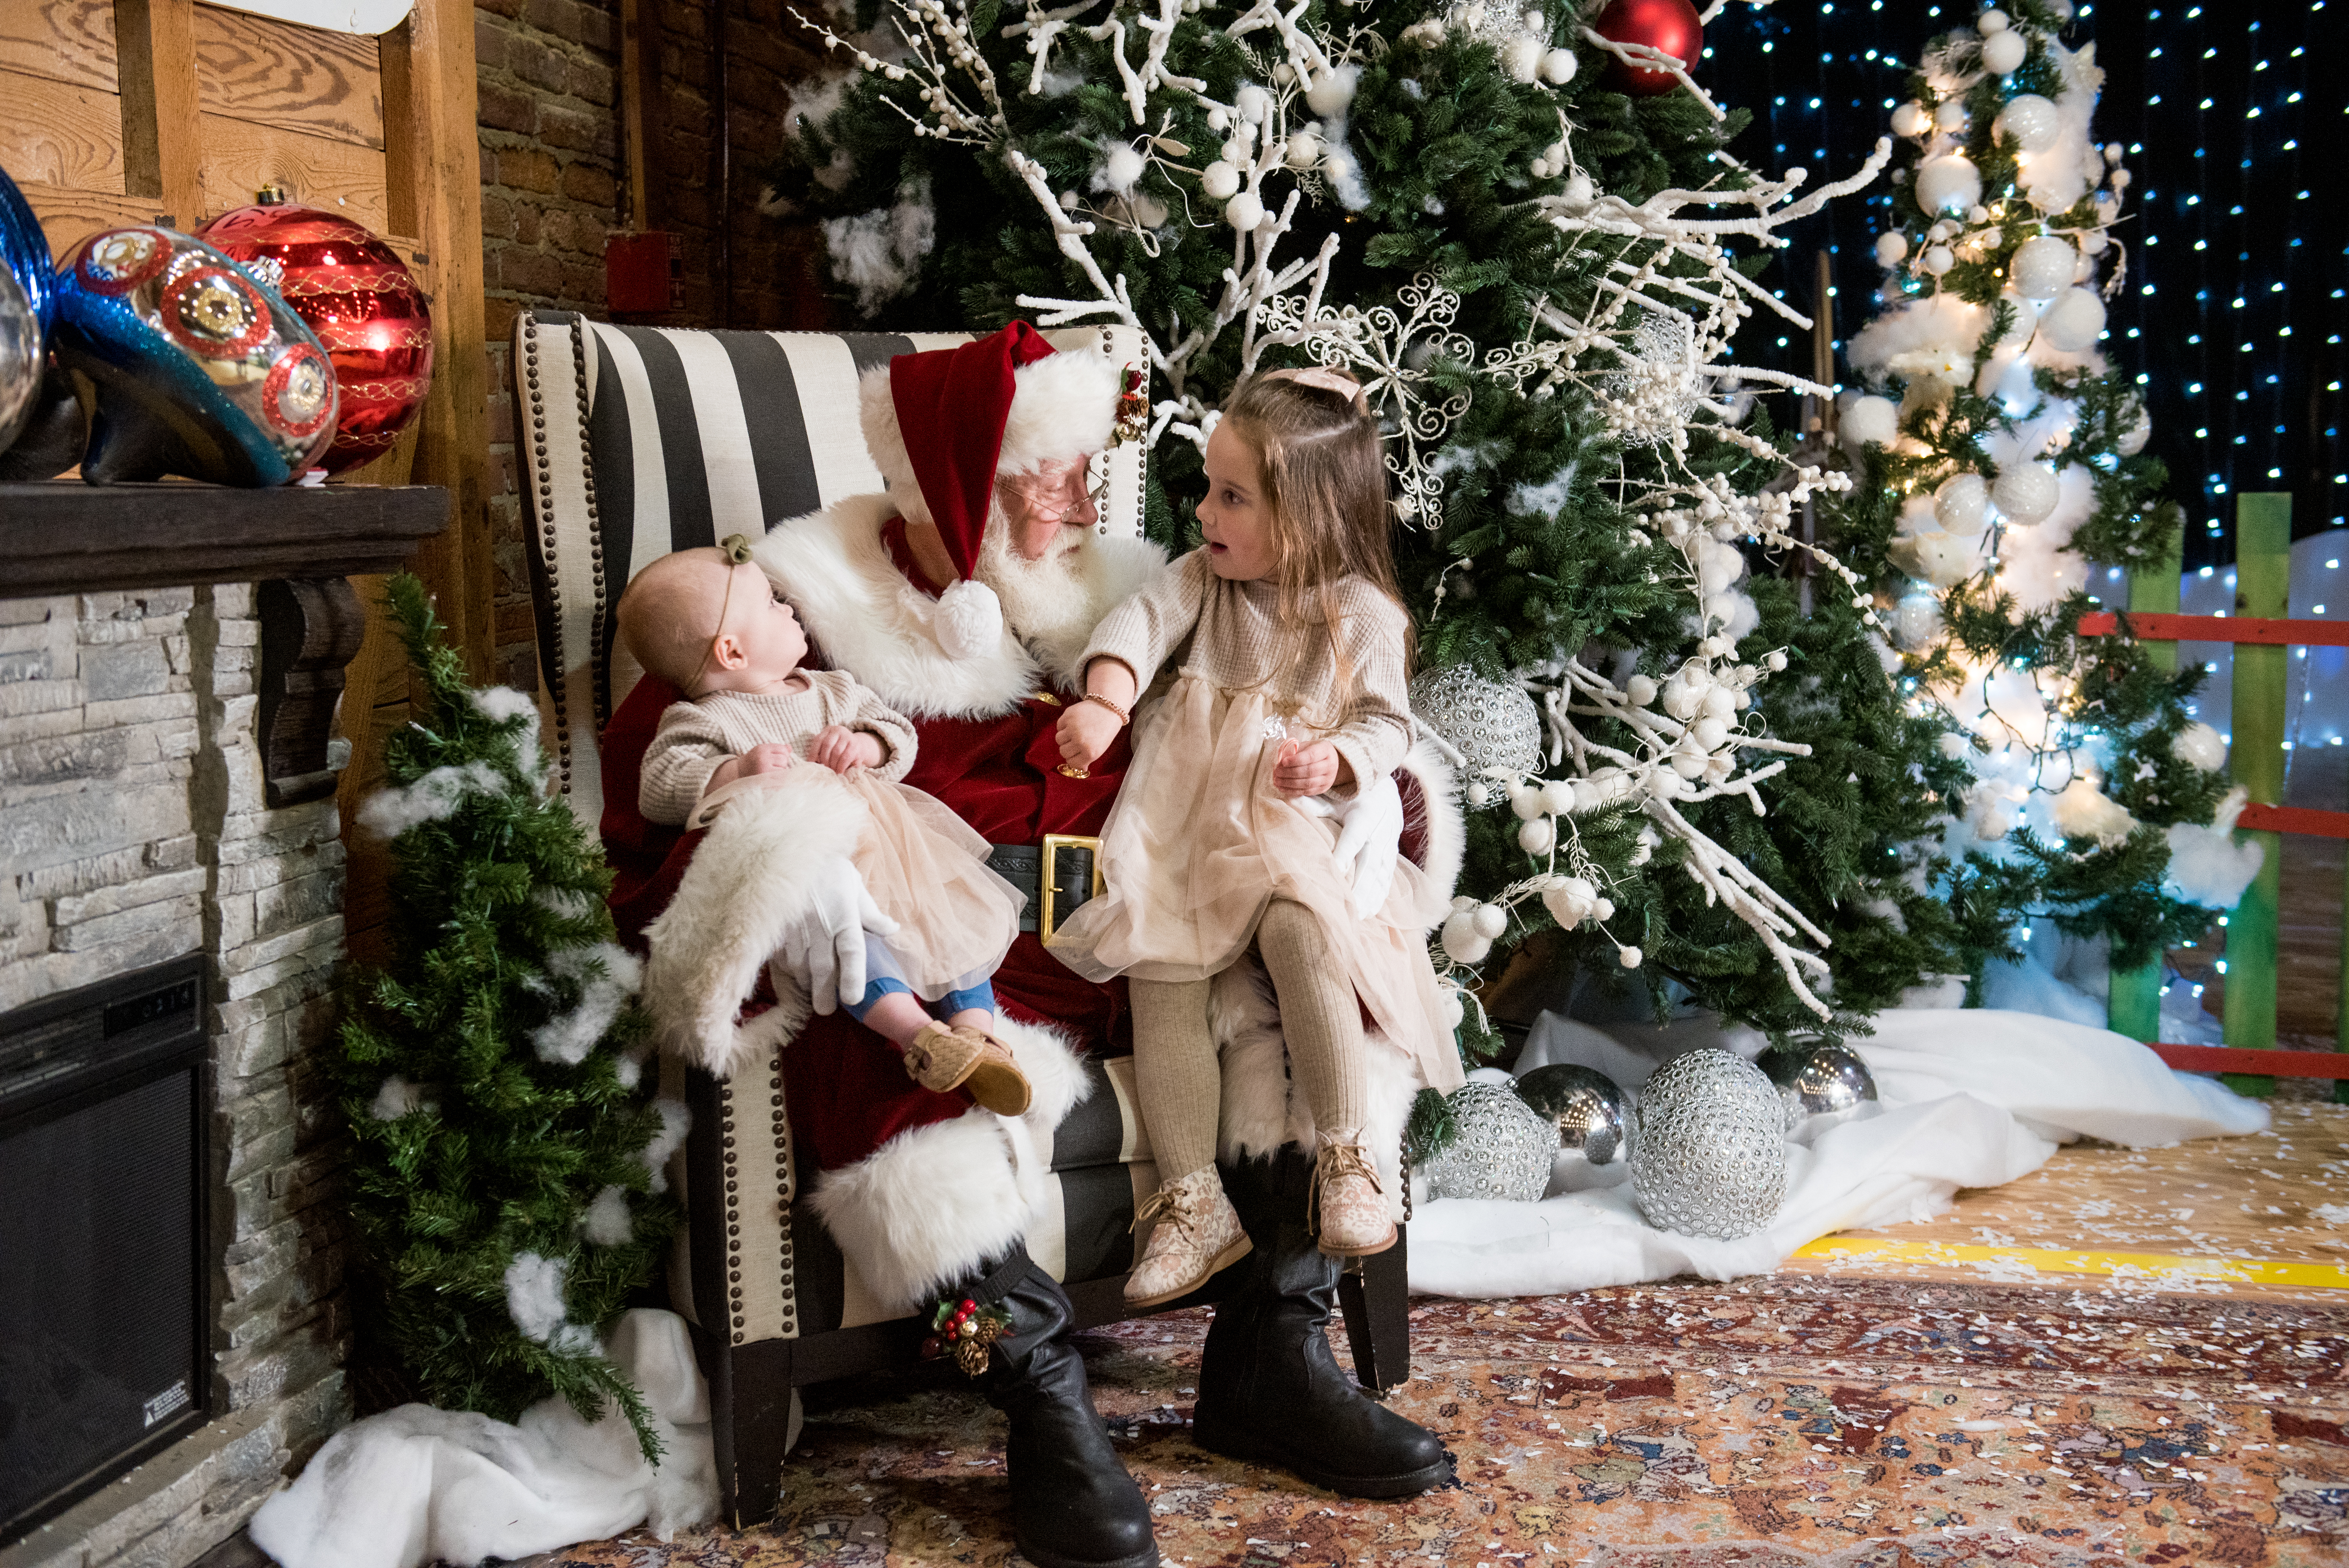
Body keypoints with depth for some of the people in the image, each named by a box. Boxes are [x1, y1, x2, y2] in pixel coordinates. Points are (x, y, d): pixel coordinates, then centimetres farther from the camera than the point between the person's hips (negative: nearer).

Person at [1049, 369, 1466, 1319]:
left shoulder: (1365, 617, 3)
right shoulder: (1205, 580, 11)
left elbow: (1388, 724, 2)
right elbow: (1139, 624, -7)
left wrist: (1334, 760, -20)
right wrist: (1106, 701, -27)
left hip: (1302, 830, -3)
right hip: (1182, 824, 3)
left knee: (1300, 932, -35)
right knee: (1156, 973, -19)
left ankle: (1344, 1161, -25)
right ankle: (1194, 1203, -15)